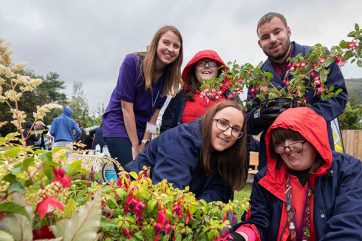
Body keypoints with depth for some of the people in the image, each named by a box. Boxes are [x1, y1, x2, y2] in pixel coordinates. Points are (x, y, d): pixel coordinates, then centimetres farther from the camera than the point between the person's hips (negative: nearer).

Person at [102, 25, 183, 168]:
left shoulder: (170, 75, -2)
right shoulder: (132, 61, -17)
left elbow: (155, 111, -2)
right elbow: (126, 106, -17)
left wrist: (144, 143, -7)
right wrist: (135, 145, -16)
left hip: (142, 131, 5)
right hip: (118, 127, -5)